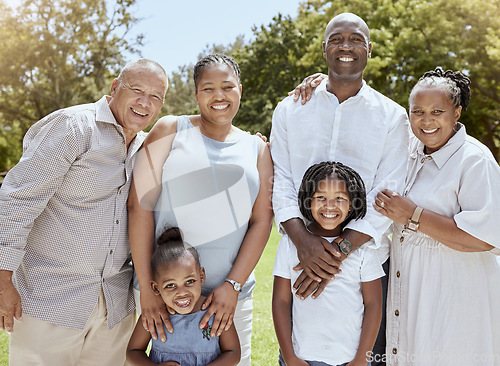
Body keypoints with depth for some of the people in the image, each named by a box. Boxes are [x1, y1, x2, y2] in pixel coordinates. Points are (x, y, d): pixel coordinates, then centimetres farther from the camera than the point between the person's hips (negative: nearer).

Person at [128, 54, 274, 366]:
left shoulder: (257, 149, 9)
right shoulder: (171, 130, 1)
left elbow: (262, 221, 3)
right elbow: (140, 203, -6)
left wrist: (234, 285, -8)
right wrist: (147, 287, -11)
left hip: (230, 292, 2)